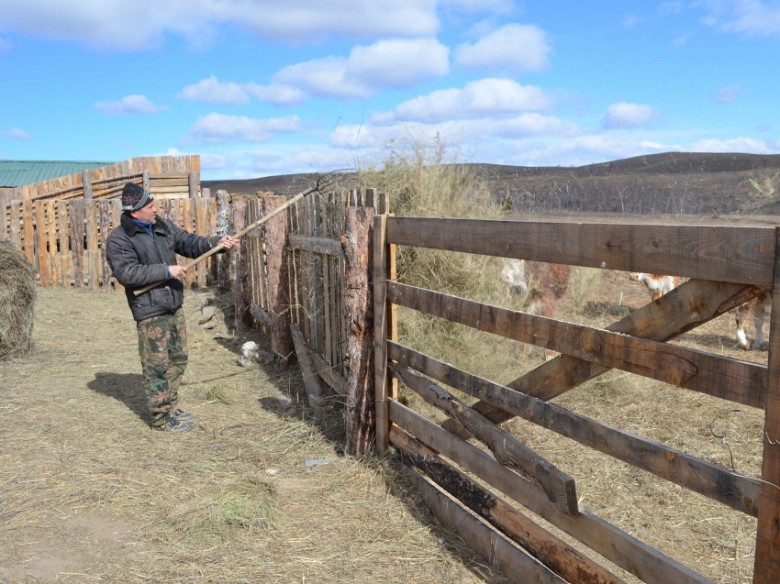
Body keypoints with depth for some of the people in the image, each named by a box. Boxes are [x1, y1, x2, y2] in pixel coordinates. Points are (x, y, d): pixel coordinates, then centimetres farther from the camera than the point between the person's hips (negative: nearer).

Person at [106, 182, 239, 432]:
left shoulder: (162, 226, 8)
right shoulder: (118, 240, -13)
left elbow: (189, 242, 8)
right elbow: (127, 273, -22)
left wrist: (217, 242, -8)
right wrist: (166, 271, -23)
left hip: (173, 305, 8)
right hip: (150, 311, -8)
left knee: (178, 359, 16)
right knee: (157, 365, 0)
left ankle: (171, 407, 31)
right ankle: (161, 417, 14)